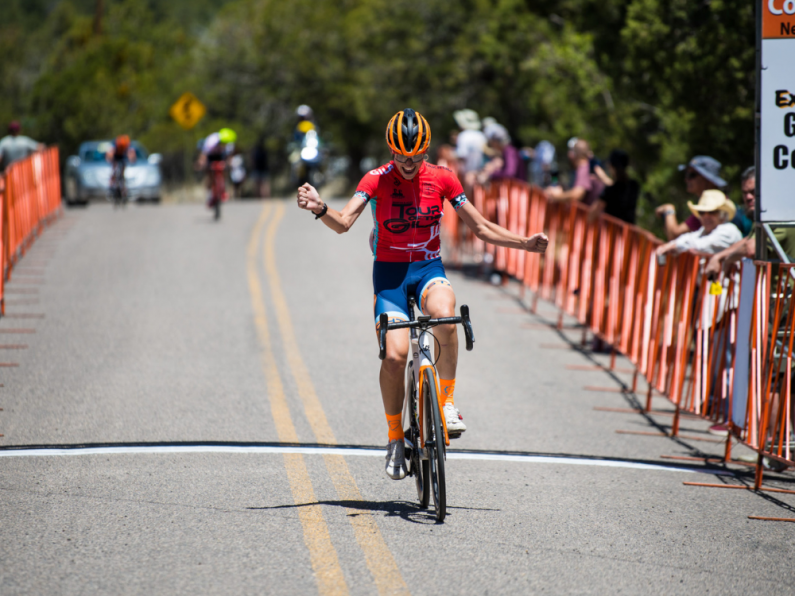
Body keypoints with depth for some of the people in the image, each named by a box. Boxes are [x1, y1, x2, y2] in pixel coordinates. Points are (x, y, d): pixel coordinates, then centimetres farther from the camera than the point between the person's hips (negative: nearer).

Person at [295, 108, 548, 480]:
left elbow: (481, 228, 3)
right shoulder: (376, 180, -9)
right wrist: (320, 210, -43)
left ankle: (447, 401, -18)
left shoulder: (442, 179, -2)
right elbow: (344, 223, -22)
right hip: (389, 271, -1)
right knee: (395, 354, -17)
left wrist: (524, 243, -8)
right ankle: (395, 438, 3)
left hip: (428, 268, 1)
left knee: (444, 316, -35)